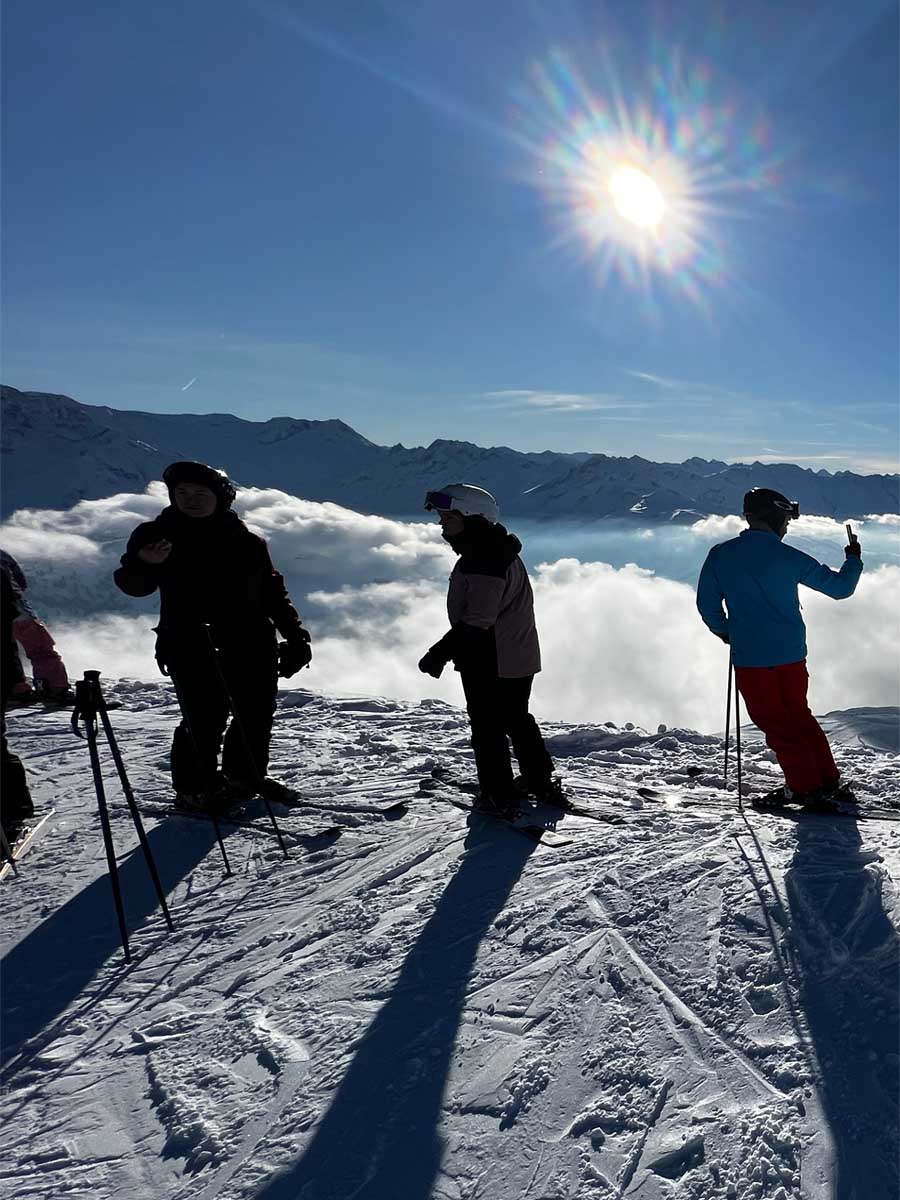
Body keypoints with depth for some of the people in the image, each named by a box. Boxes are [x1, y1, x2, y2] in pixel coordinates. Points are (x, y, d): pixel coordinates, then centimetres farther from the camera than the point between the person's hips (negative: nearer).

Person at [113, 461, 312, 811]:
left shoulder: (246, 540, 10)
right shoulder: (158, 534, 1)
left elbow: (272, 592, 15)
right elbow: (134, 584, -7)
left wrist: (295, 636, 11)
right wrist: (145, 564, -31)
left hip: (252, 646, 4)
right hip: (191, 648, -4)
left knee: (258, 715, 10)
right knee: (206, 717, -8)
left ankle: (247, 775, 31)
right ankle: (193, 788, 11)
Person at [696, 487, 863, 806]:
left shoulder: (720, 555, -5)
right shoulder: (788, 557, -4)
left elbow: (707, 603, 1)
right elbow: (840, 587, 3)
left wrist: (725, 632, 18)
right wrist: (854, 560, 23)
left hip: (749, 657, -2)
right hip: (792, 654, 2)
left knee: (774, 722, 10)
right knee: (798, 716, 20)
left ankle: (805, 787, 12)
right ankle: (829, 782, 26)